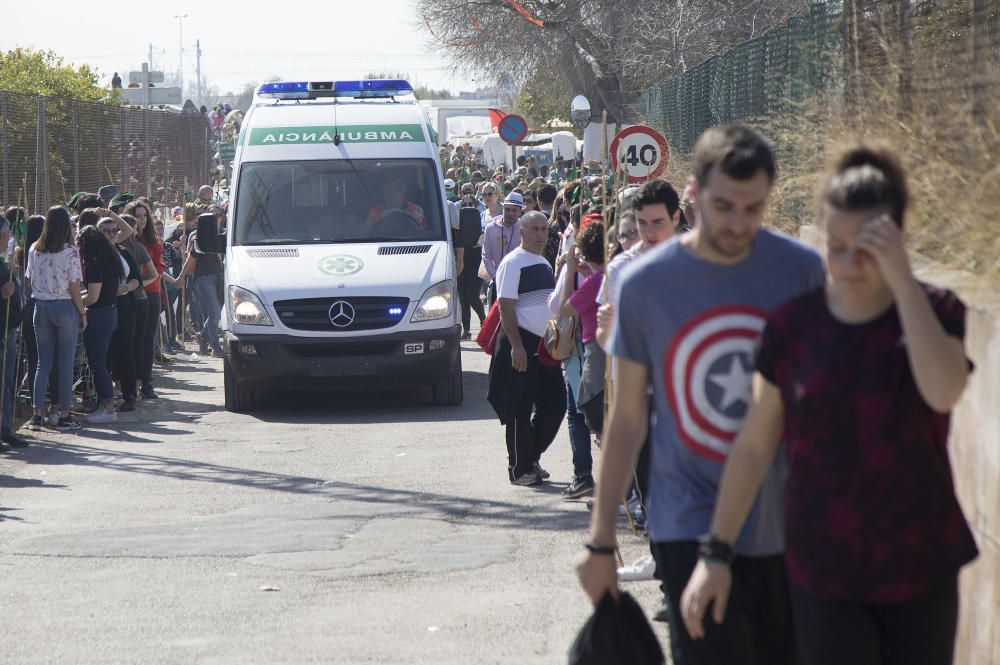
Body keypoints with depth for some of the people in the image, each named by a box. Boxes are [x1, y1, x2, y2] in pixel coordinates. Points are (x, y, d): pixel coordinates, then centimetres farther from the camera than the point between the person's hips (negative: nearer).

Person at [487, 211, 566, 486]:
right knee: (520, 410, -3)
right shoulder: (513, 263, -9)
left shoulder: (545, 264, 17)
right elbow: (506, 307, -15)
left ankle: (532, 458, 20)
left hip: (546, 345, 8)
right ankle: (519, 469, 4)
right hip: (521, 344, -8)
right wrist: (516, 346, -22)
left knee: (555, 403, 6)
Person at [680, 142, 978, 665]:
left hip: (920, 566, 0)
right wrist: (715, 553, 1)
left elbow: (944, 391, -24)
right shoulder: (793, 324, -1)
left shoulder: (934, 312, -3)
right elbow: (754, 445, 3)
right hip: (825, 572, 0)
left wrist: (902, 278, -24)